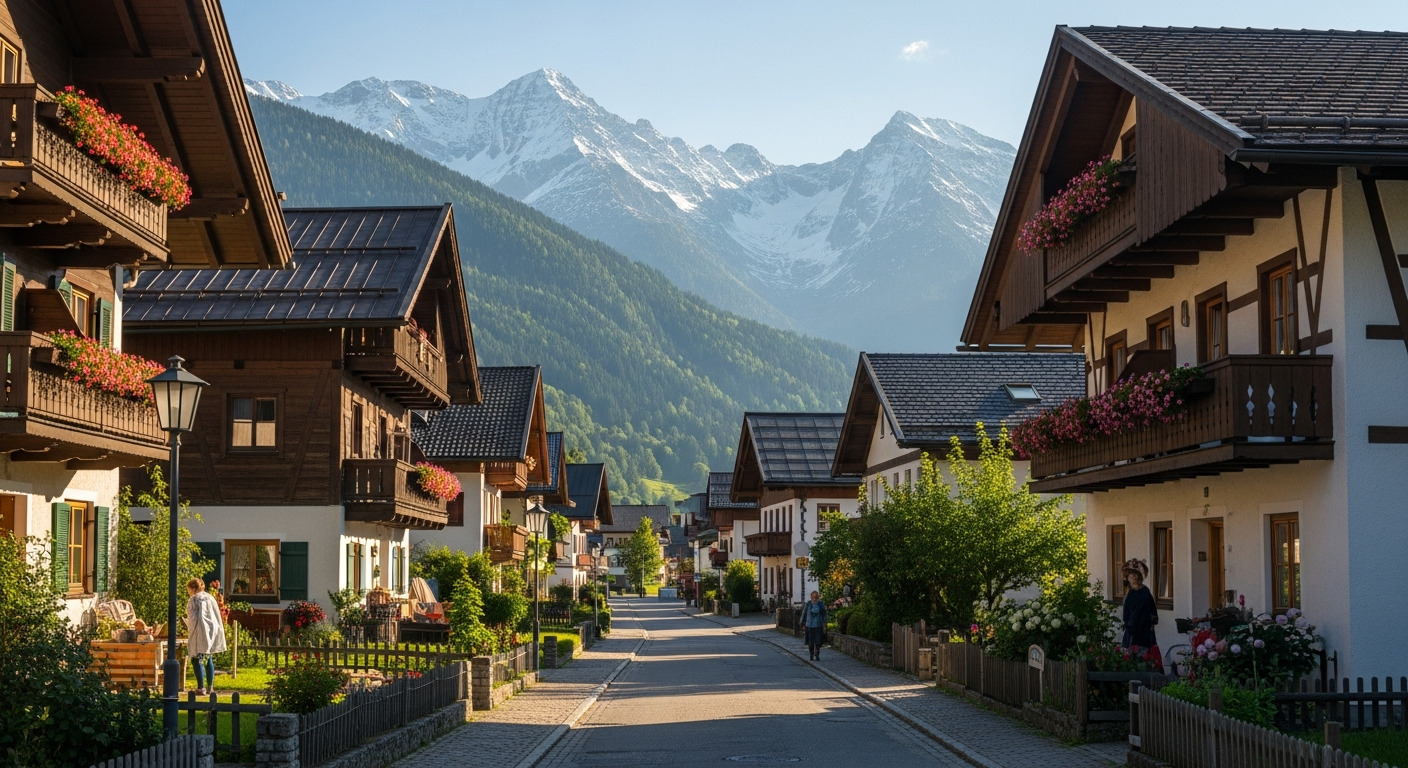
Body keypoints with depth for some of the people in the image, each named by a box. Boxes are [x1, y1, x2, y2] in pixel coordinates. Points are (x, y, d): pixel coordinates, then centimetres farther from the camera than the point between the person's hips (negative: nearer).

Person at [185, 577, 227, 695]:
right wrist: (219, 632, 18)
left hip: (200, 632, -7)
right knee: (209, 659, 15)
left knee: (198, 660, -3)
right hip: (212, 631, 7)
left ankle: (201, 688, -9)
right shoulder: (210, 597, 10)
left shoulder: (193, 600, -7)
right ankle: (210, 687, 18)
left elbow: (192, 618, -11)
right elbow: (217, 615, 12)